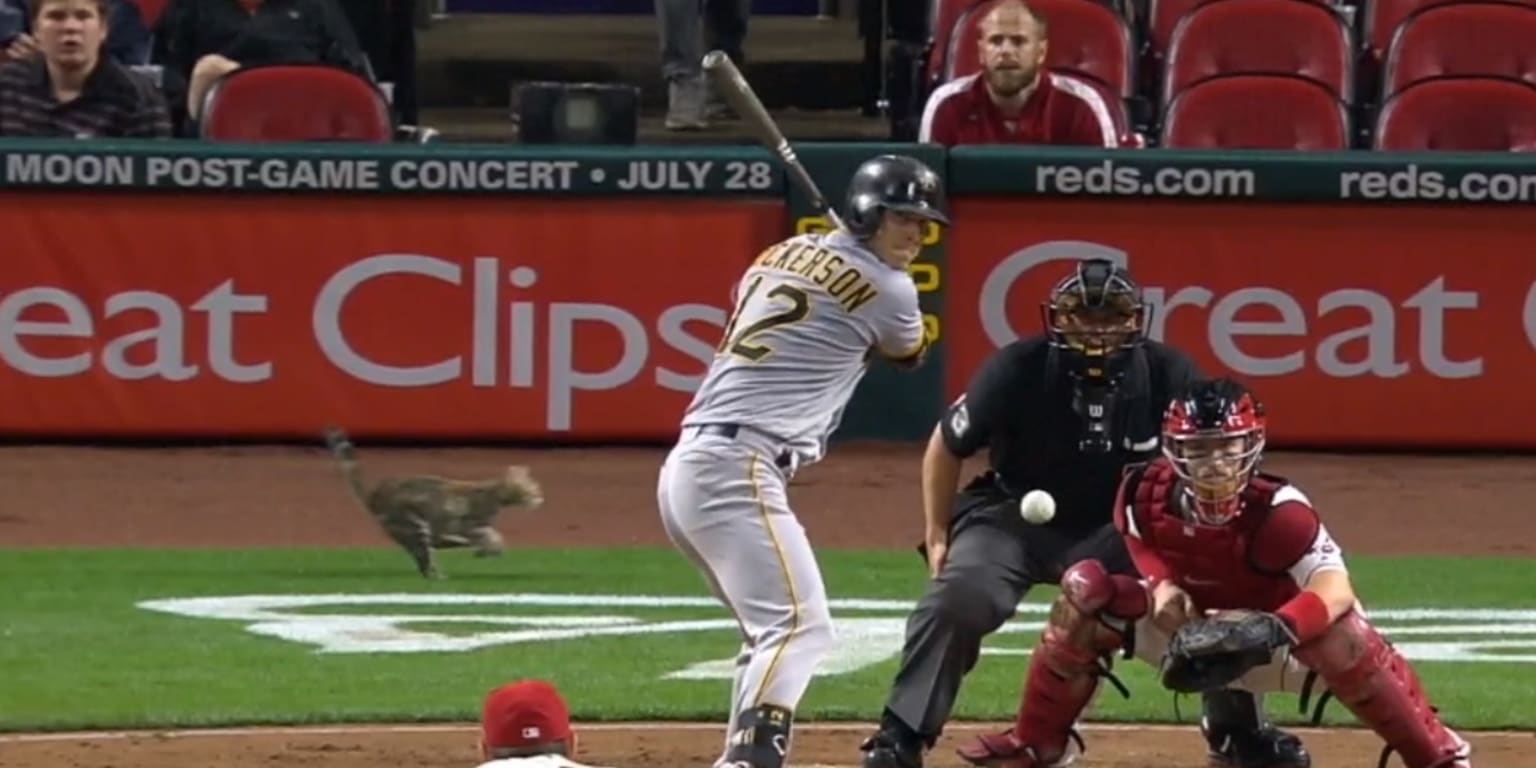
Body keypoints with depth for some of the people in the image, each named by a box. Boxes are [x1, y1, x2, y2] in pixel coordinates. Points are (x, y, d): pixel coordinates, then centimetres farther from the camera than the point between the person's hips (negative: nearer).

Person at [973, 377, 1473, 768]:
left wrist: (1273, 630, -62)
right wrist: (1162, 588, -18)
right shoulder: (1145, 494, -20)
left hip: (1266, 643, -4)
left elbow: (1335, 589, -45)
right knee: (1086, 589, -16)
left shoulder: (1277, 511, -33)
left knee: (1338, 623, -36)